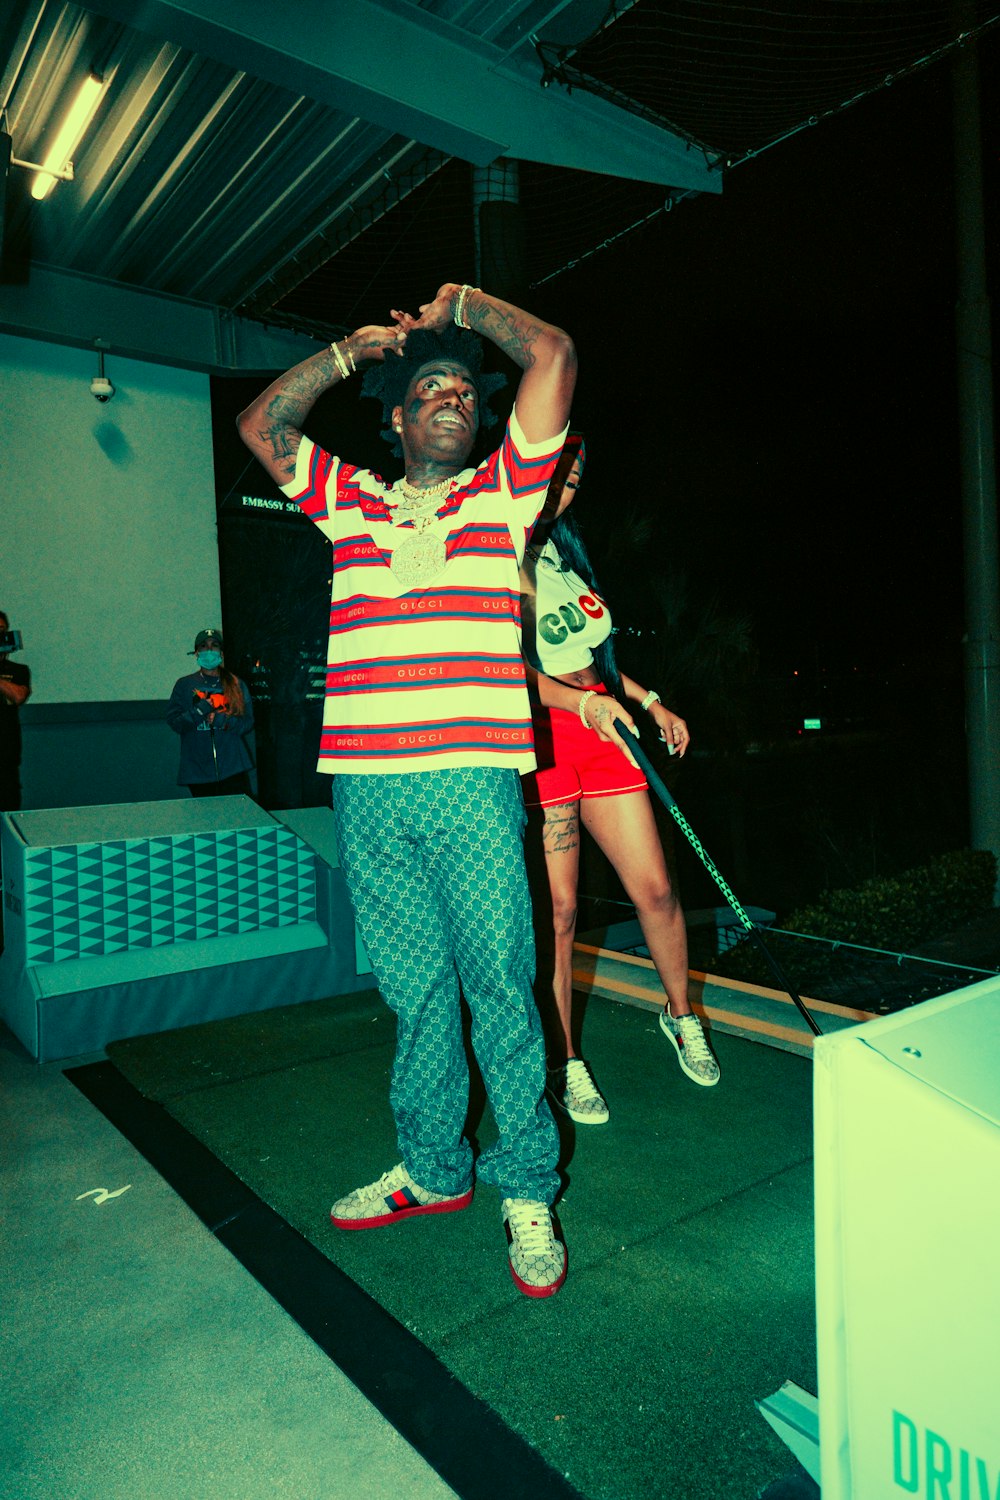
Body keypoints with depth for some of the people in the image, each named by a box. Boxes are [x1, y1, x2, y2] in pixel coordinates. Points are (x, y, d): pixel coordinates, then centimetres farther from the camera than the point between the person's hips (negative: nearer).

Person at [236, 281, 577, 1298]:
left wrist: (462, 306, 19)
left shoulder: (502, 491, 11)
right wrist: (352, 349, 20)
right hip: (367, 793, 3)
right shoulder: (348, 500, 19)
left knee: (499, 984, 1)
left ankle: (525, 1187, 18)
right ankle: (432, 1170, 29)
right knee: (413, 988, 12)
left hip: (472, 785, -3)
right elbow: (261, 425, 21)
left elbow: (555, 357, 6)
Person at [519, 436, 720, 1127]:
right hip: (538, 734, -6)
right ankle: (565, 1064, 17)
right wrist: (580, 702, -26)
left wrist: (651, 702, 21)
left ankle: (682, 1015, 30)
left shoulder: (564, 549, 19)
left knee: (655, 887, 6)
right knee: (558, 909, -1)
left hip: (603, 727, 7)